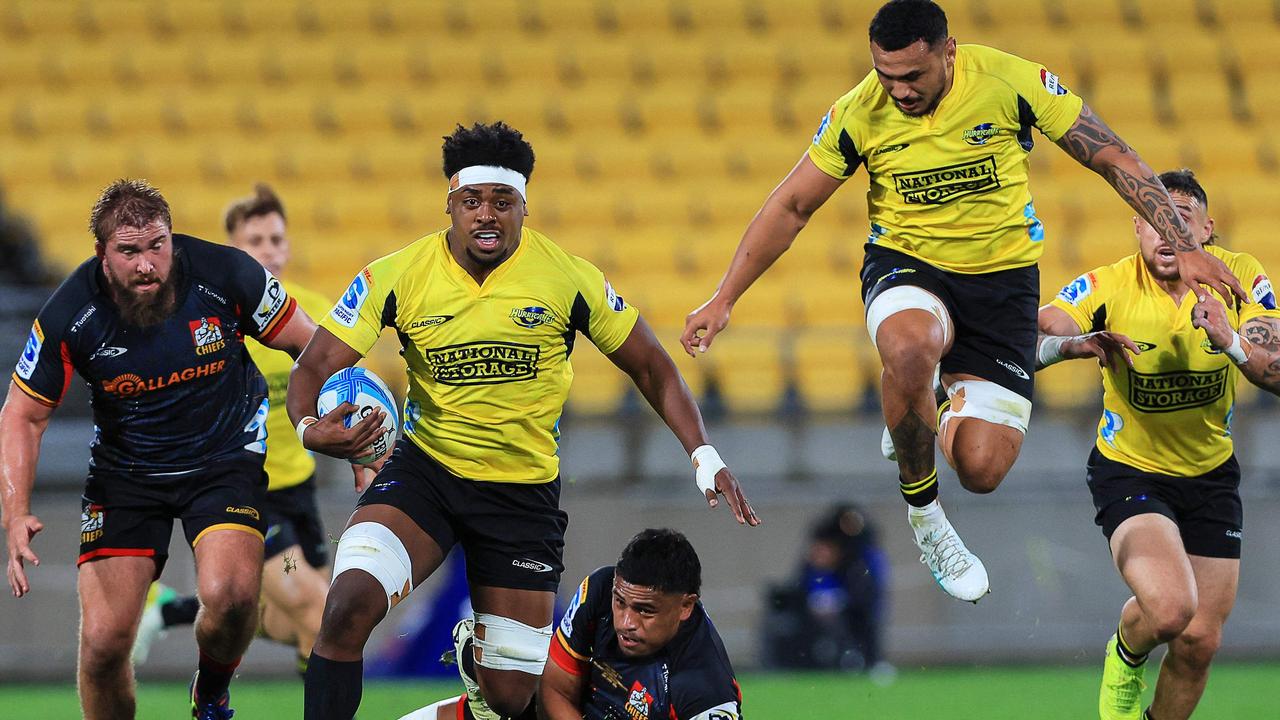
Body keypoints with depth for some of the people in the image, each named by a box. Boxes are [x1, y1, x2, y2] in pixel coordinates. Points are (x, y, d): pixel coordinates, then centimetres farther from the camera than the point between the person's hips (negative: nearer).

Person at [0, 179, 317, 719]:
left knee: (230, 595, -27)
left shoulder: (225, 275, -20)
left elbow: (310, 346, -4)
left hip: (226, 456, -1)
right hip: (125, 469, 1)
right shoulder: (70, 315, -19)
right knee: (103, 639, -10)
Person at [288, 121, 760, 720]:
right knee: (348, 605, -29)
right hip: (425, 469, 0)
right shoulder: (396, 277, -9)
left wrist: (703, 456, -8)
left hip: (525, 489, 1)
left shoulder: (570, 279, -9)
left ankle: (478, 653, 39)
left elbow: (651, 367, 3)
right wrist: (310, 427, -30)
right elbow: (314, 367, -7)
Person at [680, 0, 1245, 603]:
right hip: (905, 262, 0)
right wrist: (723, 300, -3)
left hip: (1003, 276, 0)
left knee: (981, 469, -13)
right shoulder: (859, 114, -13)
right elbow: (791, 206, -1)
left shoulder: (1012, 83, -17)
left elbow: (1116, 161, -8)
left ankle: (945, 406, 27)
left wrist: (1184, 247, -13)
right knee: (909, 349, -39)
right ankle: (922, 515, -15)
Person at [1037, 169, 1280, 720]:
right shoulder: (1105, 287, -18)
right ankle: (1125, 657, 9)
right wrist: (1076, 343, -52)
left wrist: (1232, 342, -37)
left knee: (1199, 642, 3)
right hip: (1129, 471, -3)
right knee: (1169, 606, -27)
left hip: (1211, 477, 3)